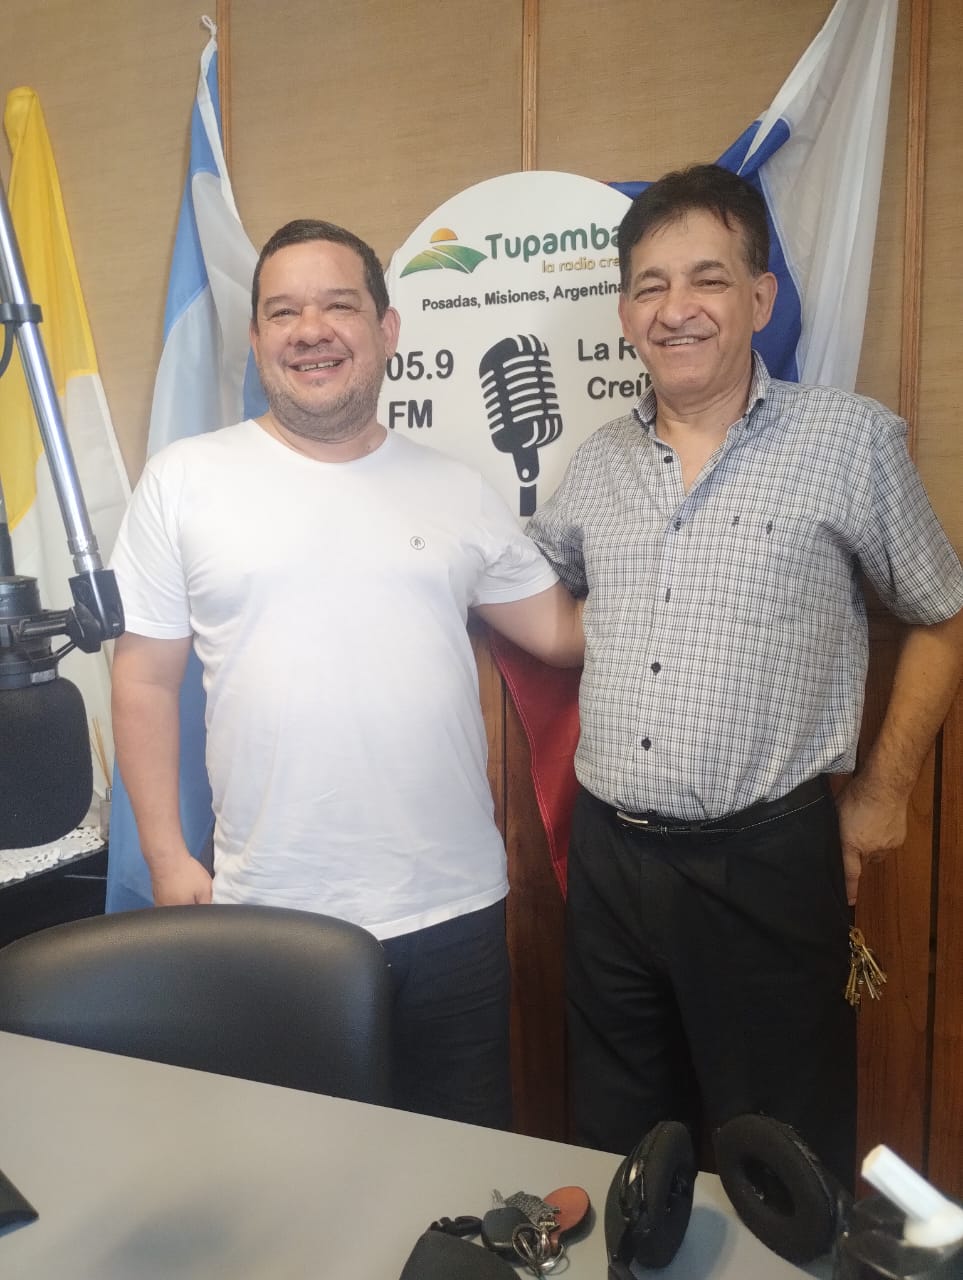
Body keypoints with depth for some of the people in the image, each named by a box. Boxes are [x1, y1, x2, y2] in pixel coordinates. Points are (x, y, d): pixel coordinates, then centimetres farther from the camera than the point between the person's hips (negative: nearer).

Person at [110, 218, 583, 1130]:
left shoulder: (456, 490, 5)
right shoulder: (182, 481, -2)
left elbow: (561, 630, 9)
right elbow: (146, 679, -1)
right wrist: (167, 858, -4)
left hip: (453, 910, 2)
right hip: (272, 918, -2)